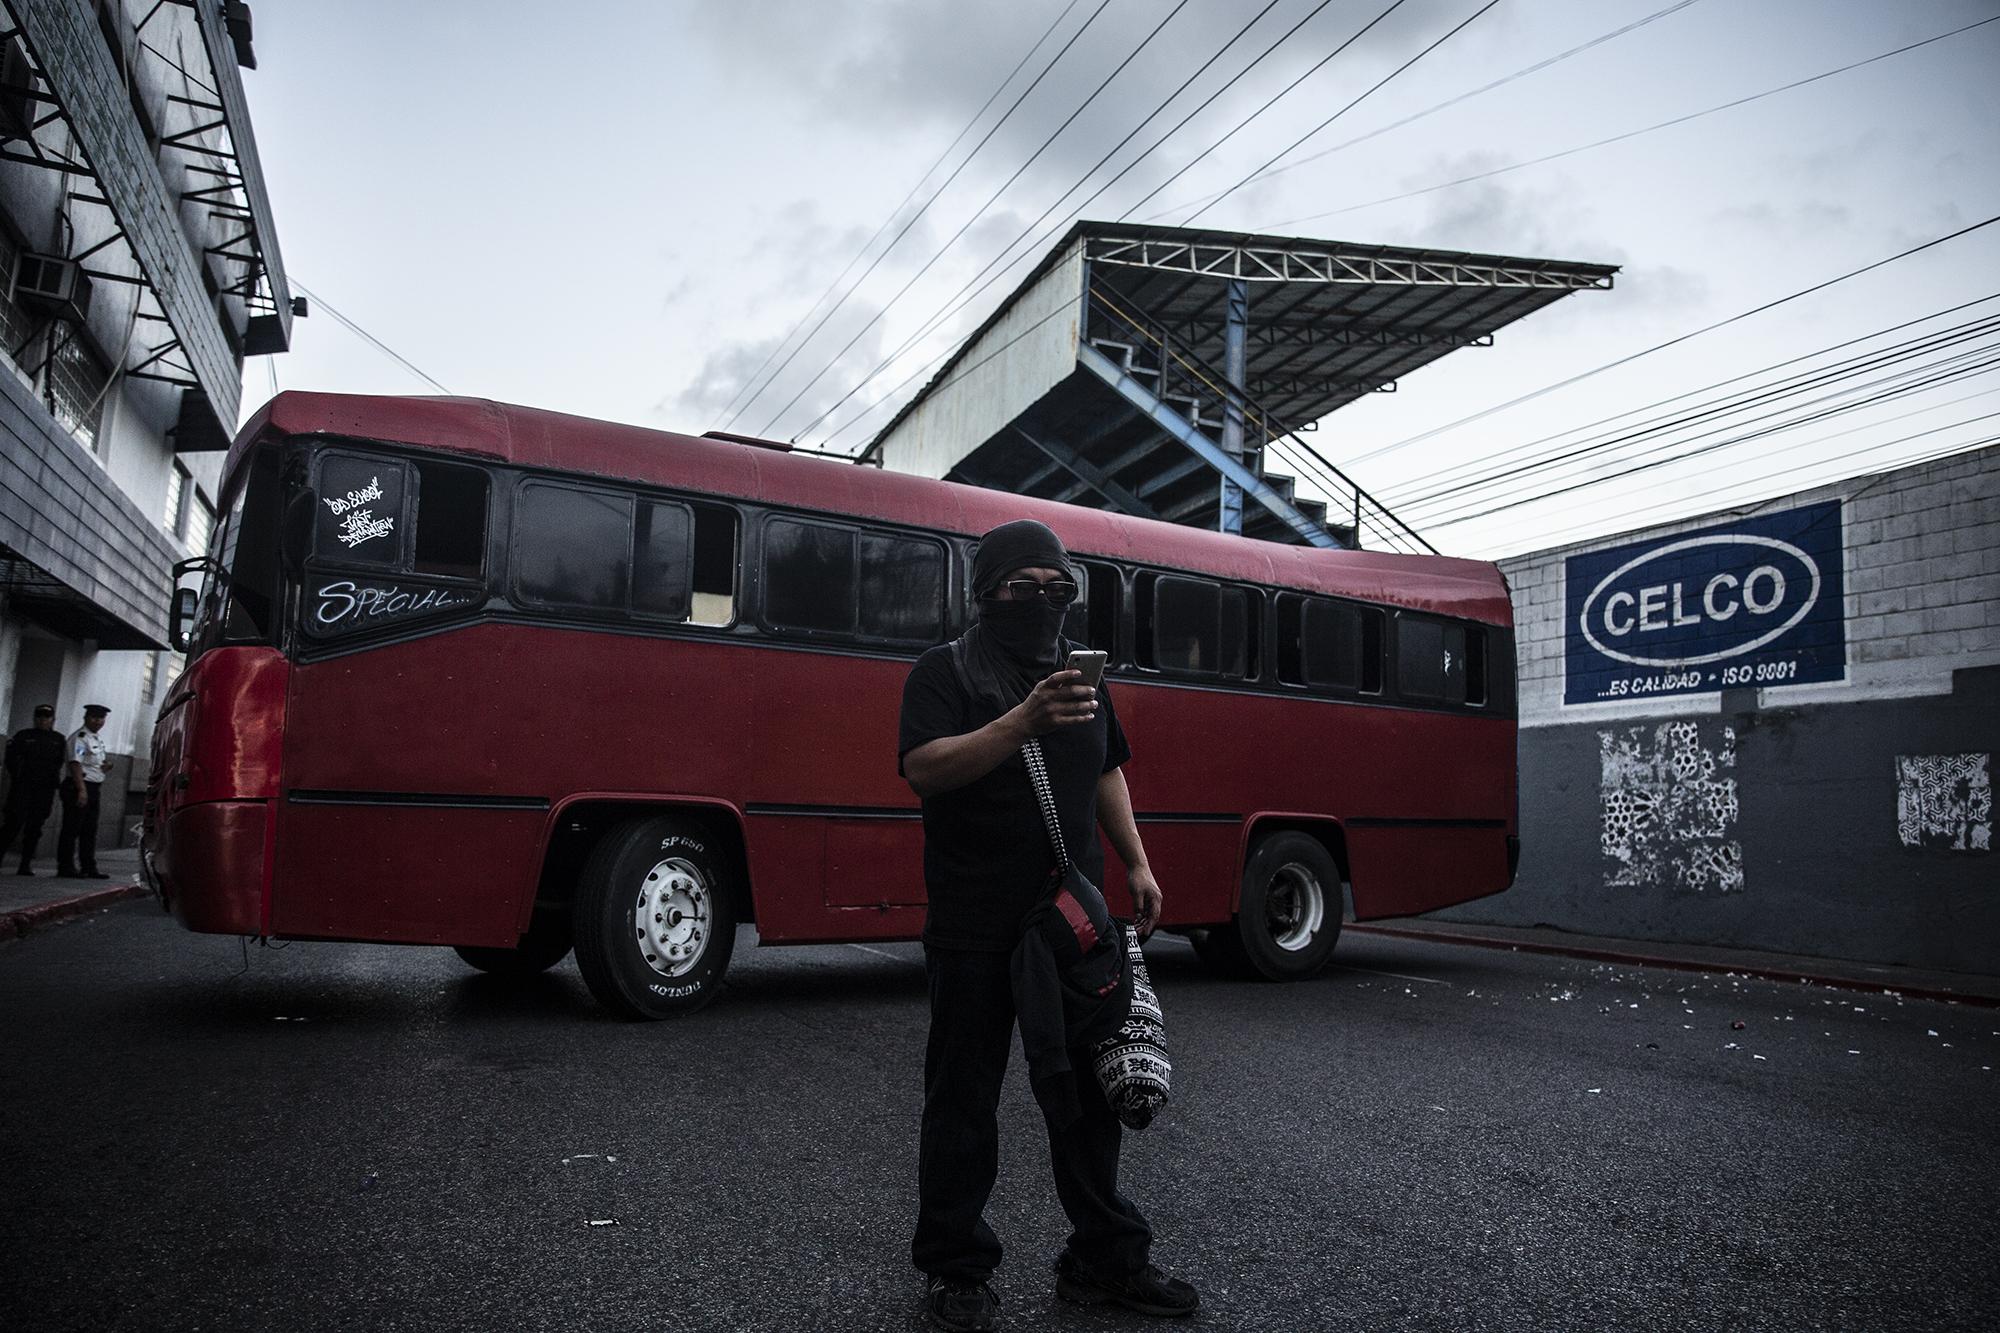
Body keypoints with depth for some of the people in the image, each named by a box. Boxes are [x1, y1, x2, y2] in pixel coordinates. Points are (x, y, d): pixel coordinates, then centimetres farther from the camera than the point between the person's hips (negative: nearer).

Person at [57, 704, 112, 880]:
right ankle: (66, 867, -2)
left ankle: (89, 867, 15)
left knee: (90, 830, 11)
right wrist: (82, 790, -27)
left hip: (95, 788, 9)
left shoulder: (98, 739, 17)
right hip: (79, 787, -9)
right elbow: (75, 763, -20)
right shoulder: (79, 737, -11)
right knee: (72, 829, -5)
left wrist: (107, 764, 5)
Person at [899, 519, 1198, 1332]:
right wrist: (1023, 721, -30)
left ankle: (1105, 1259, 25)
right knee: (964, 1099, 5)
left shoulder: (1078, 673, 15)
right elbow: (924, 768, -19)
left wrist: (1136, 864, 12)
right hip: (975, 926, -5)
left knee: (1090, 1090, 12)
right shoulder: (946, 671, -4)